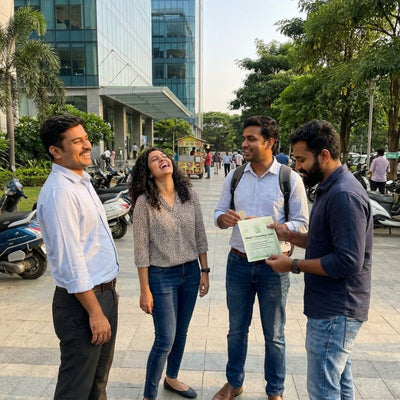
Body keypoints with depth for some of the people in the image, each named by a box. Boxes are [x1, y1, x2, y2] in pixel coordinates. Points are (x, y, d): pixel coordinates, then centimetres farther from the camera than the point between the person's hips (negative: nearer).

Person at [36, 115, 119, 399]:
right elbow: (70, 260, -24)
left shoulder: (82, 181, 9)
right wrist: (95, 312, -19)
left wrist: (110, 291, 17)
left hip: (105, 292, 9)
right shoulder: (59, 192, -21)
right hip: (82, 301, -9)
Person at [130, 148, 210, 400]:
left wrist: (204, 271, 4)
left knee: (181, 333, 19)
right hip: (161, 276, -4)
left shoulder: (189, 195, -1)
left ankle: (172, 378, 44)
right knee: (165, 339, 1)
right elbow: (142, 249, -11)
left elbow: (200, 236, 5)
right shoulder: (144, 202, -13)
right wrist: (145, 290, -10)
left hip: (190, 273, 5)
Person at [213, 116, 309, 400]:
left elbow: (302, 223, -8)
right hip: (238, 262, 3)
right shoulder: (234, 177, 3)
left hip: (273, 265, -3)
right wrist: (223, 218, -17)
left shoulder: (290, 179, -9)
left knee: (274, 334, 15)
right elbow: (219, 213, 7)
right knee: (237, 329, 19)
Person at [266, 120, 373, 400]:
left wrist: (294, 266, -18)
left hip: (335, 312, -10)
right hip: (335, 306, 10)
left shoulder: (344, 195, -23)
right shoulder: (331, 188, 10)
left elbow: (347, 262, -26)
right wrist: (289, 235, 3)